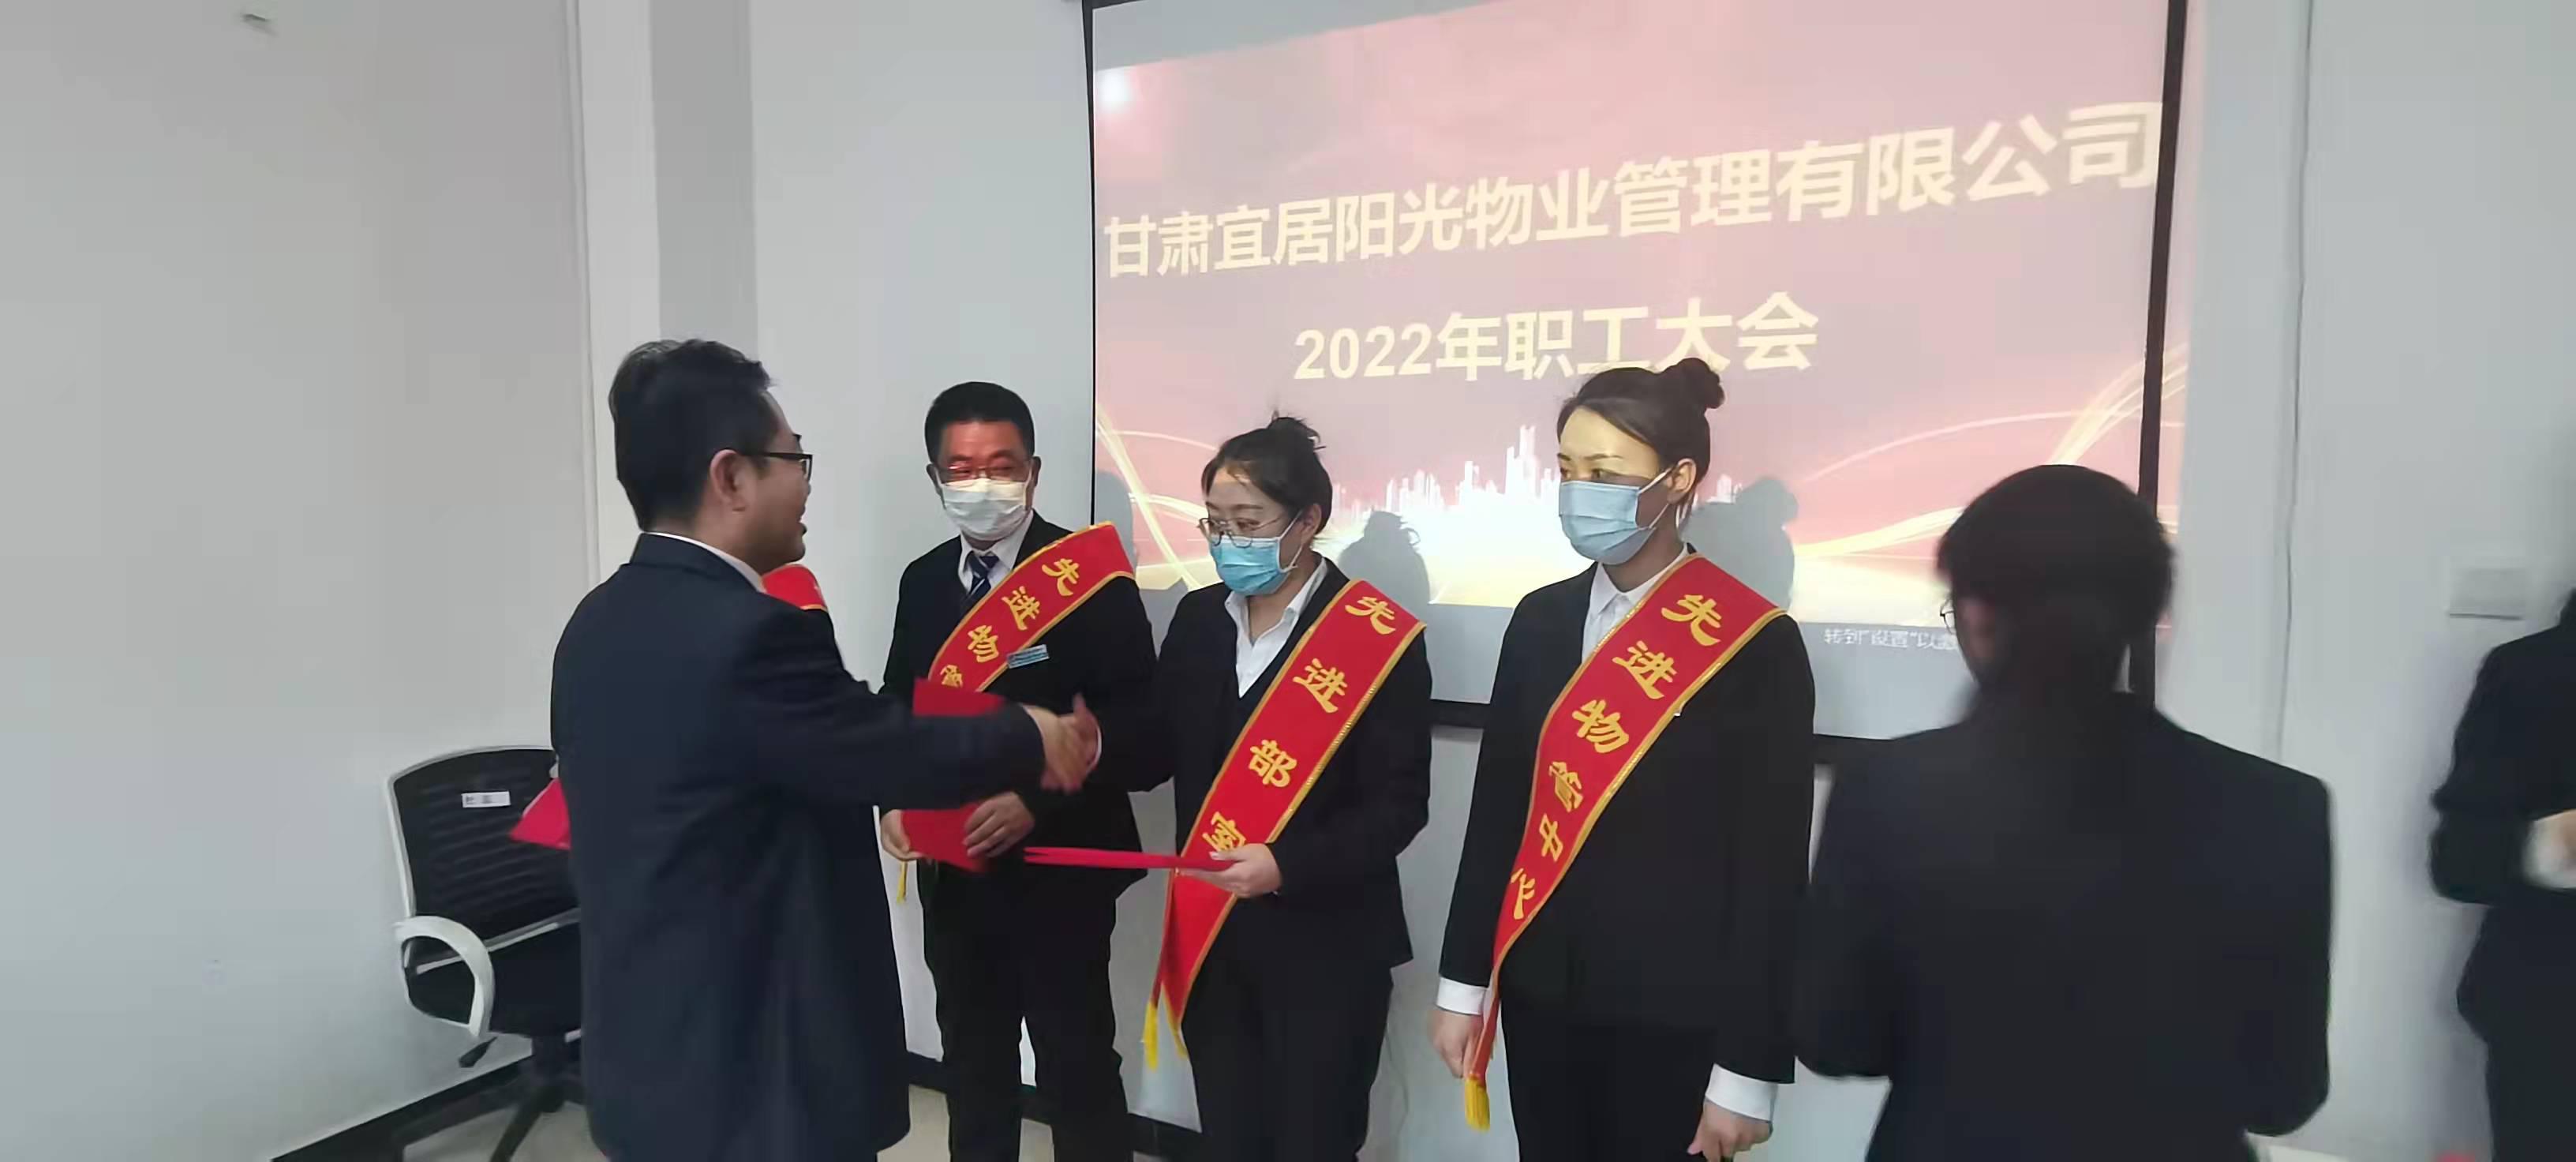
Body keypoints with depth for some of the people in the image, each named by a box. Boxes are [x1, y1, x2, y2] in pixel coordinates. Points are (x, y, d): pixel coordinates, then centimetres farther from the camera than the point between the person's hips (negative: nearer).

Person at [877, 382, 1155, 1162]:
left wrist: (1037, 799, -24)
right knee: (971, 1062, 20)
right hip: (952, 869, 6)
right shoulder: (923, 580, 7)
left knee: (1078, 1067, 7)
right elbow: (898, 706, 13)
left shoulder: (1090, 572, -12)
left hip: (1057, 866, -5)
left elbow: (1135, 717, -16)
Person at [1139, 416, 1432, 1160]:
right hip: (1209, 939, 5)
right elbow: (1160, 754, 7)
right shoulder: (1197, 619, 5)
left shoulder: (1379, 638, -13)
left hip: (1325, 947, -5)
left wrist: (1290, 867, -26)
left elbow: (1398, 803, -14)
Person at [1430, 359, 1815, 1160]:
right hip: (1541, 993, 4)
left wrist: (1747, 1069, -8)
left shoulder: (1756, 645, -11)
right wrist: (1464, 983, 6)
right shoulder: (1540, 620, 3)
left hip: (1673, 1014, -4)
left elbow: (1770, 868, -10)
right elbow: (1497, 810, 5)